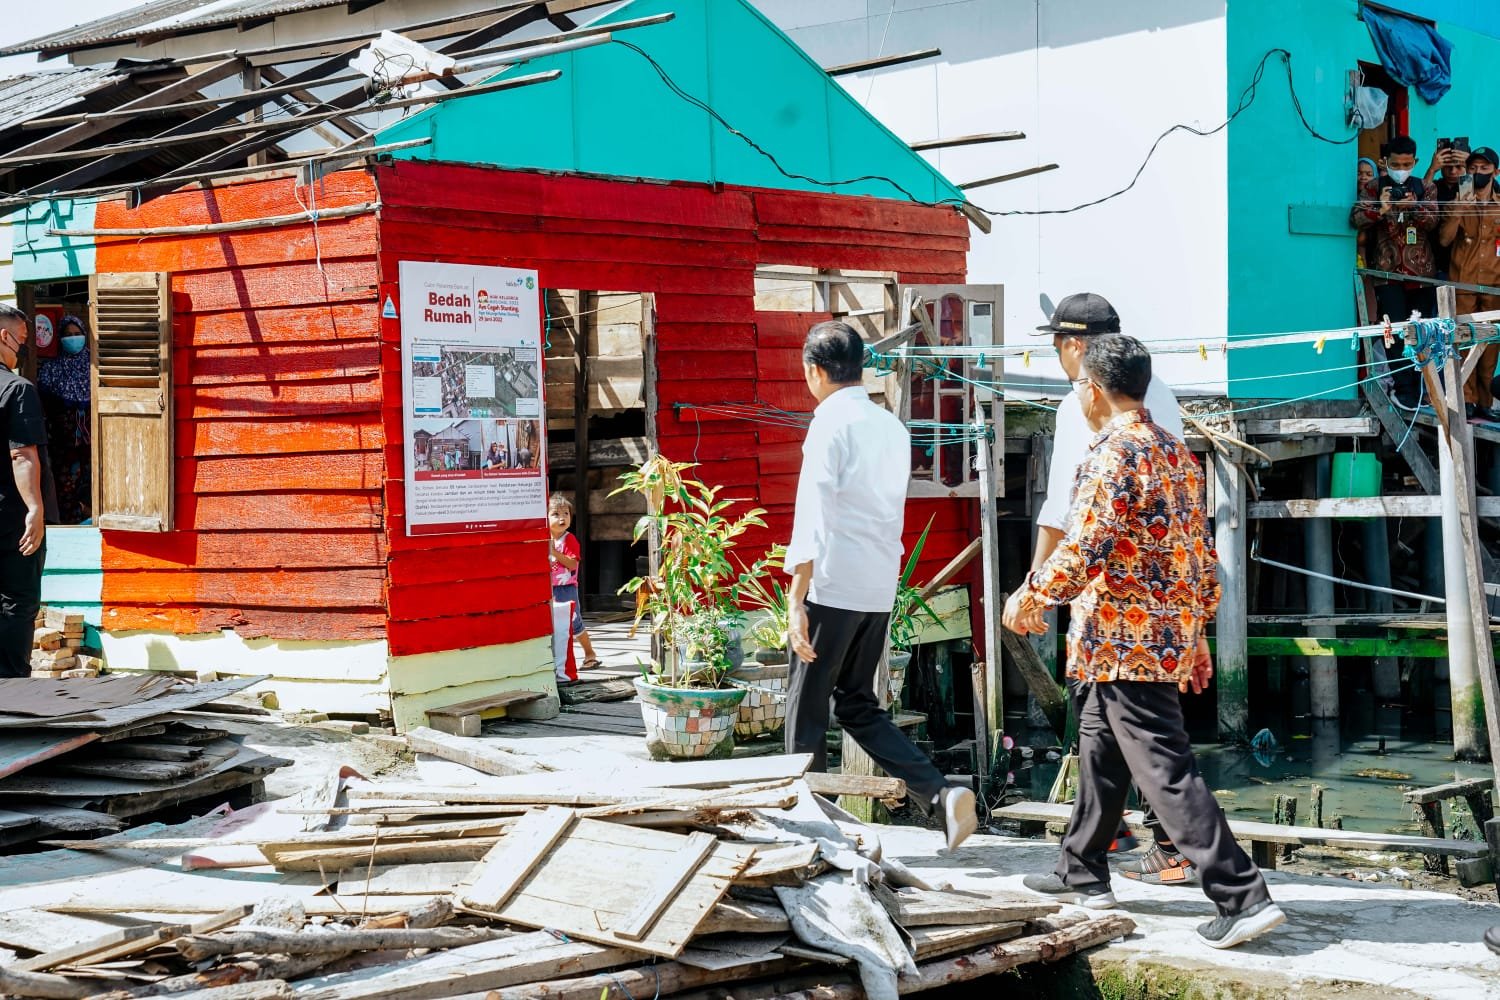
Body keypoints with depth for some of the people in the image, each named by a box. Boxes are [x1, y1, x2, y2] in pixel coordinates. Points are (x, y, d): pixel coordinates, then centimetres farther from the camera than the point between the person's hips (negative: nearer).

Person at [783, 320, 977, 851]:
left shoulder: (831, 425, -12)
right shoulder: (892, 427, 12)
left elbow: (812, 520, -18)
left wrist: (796, 602, -19)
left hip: (833, 588, -7)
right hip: (880, 591, 7)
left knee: (806, 710, 6)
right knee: (858, 705, 16)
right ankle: (939, 793, 1)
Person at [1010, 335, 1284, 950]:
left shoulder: (1112, 455, -16)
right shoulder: (1176, 452, 12)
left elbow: (1083, 551, -22)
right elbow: (1202, 550, 15)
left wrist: (1032, 597, -6)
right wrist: (1198, 632, 21)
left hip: (1126, 639, -10)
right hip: (1171, 632, 10)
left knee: (1166, 769, -9)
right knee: (1098, 744, 22)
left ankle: (1242, 897, -13)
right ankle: (1082, 874, 34)